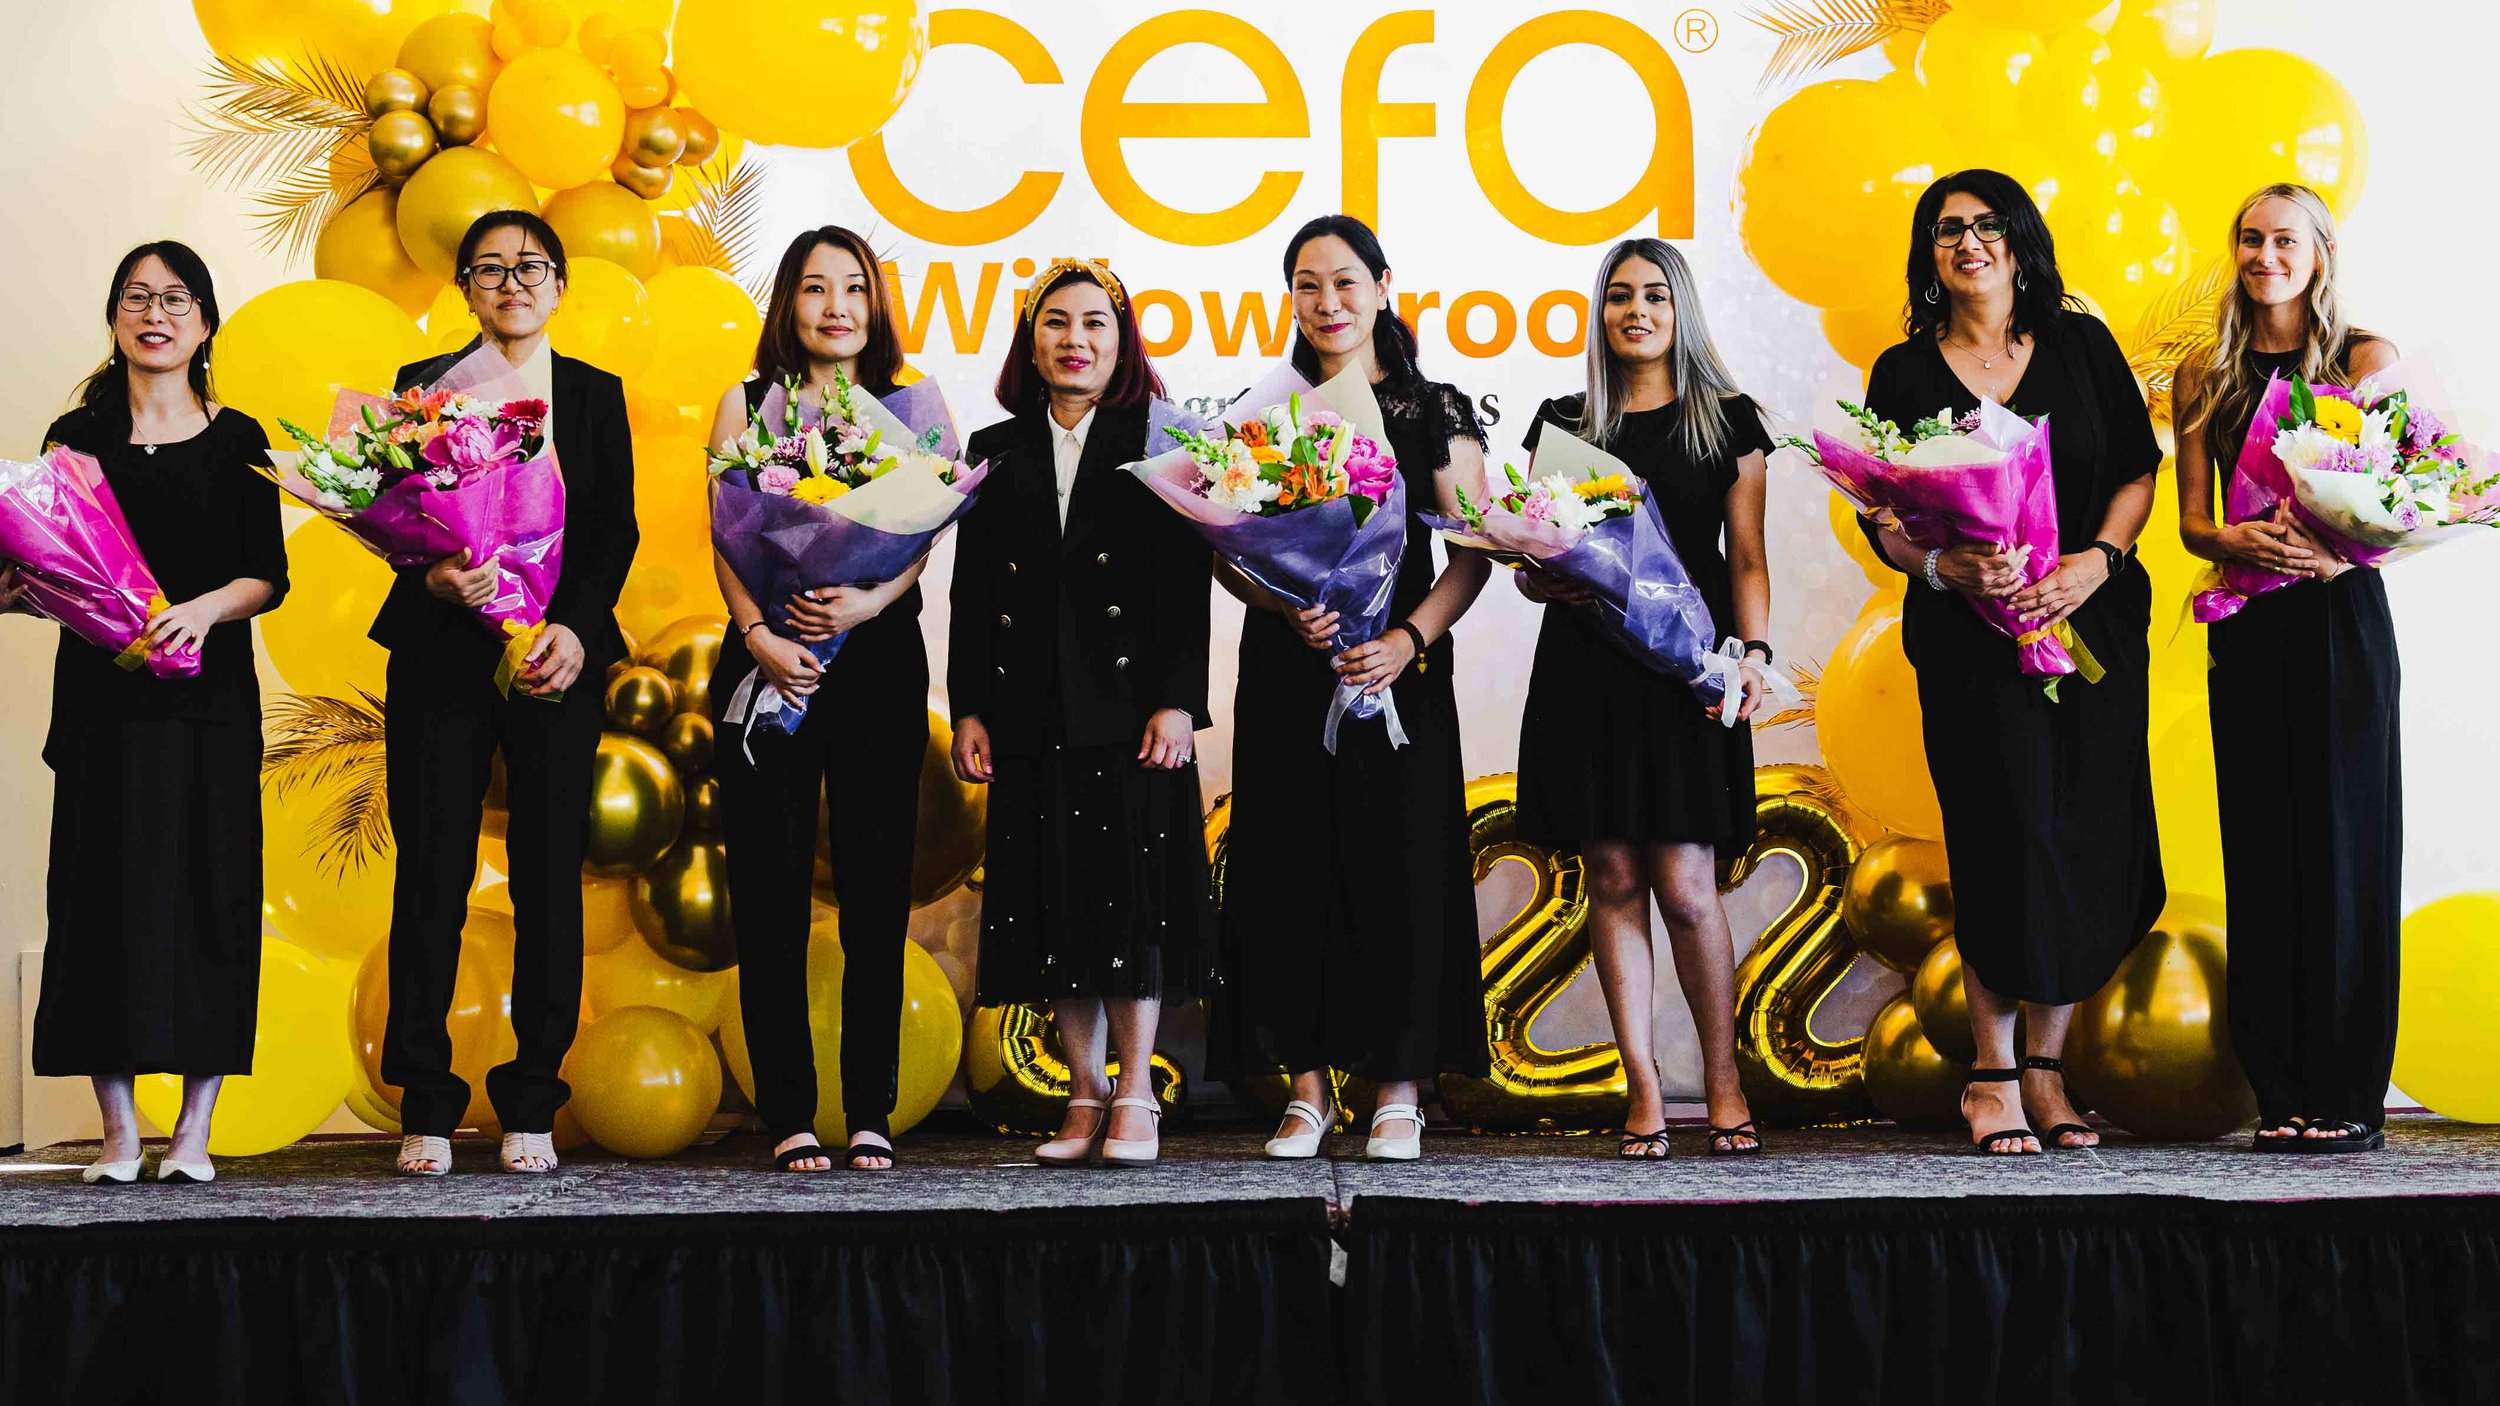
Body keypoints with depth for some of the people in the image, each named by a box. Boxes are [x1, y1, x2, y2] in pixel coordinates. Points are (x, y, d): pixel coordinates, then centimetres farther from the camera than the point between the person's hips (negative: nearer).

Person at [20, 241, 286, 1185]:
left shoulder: (236, 440, 8)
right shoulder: (76, 439, 10)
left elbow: (268, 576, 2)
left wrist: (205, 609, -16)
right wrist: (20, 590, -10)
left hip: (208, 692, -1)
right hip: (101, 692, 1)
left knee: (204, 886, -3)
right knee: (105, 887, -2)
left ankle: (195, 1131, 3)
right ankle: (118, 1131, 4)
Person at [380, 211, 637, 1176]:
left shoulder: (595, 395, 12)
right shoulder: (423, 387, 10)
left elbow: (617, 530, 5)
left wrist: (575, 625, -11)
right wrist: (433, 578, -17)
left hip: (558, 660, 1)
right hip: (441, 658, 0)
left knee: (550, 879, -1)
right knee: (432, 874, -3)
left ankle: (531, 1107, 7)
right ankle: (426, 1107, 5)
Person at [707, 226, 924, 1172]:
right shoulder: (746, 405, 12)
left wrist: (865, 603, -17)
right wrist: (760, 634, -14)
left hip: (880, 660, 0)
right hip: (769, 661, 0)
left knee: (875, 888, -1)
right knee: (771, 889, -2)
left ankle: (871, 1114, 5)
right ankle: (789, 1116, 3)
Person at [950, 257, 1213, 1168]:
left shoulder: (1158, 444, 4)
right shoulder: (995, 452, 13)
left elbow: (1188, 585, -2)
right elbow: (971, 590, 10)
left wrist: (1177, 702, -10)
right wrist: (969, 708, 3)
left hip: (1130, 703, -3)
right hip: (1033, 710, 3)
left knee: (1131, 889, -3)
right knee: (1053, 896, 4)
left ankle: (1135, 1097, 5)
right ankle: (1085, 1097, 12)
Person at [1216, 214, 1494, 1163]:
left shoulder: (1435, 413, 4)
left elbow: (1474, 554, -1)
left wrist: (1408, 639, -16)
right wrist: (1286, 604, -13)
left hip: (1399, 669, -2)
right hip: (1287, 669, 2)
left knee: (1399, 868, -2)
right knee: (1290, 867, 1)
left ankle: (1398, 1091, 6)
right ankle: (1307, 1086, 9)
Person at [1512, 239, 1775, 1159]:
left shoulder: (1727, 421, 8)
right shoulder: (1562, 423, 12)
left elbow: (1746, 557, 5)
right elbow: (1527, 563, 12)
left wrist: (1754, 649, -10)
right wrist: (1546, 580, -10)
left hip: (1686, 669, -2)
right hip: (1585, 669, 2)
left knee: (1685, 883, -7)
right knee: (1613, 878, 1)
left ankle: (1723, 1082, 10)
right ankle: (1643, 1091, 6)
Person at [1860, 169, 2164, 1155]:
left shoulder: (2081, 345, 8)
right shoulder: (1904, 373, 5)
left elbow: (2137, 469, 7)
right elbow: (1882, 523, 2)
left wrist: (2095, 561, -11)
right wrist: (1947, 569, -17)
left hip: (2093, 622, 2)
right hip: (1969, 640, -2)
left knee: (2087, 844, 0)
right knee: (2006, 844, -8)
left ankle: (2046, 1064, 13)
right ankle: (1994, 1074, 4)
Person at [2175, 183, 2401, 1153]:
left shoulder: (2366, 359, 4)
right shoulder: (2205, 379, 13)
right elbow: (2190, 521, 8)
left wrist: (2335, 551, -23)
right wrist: (2238, 542, -14)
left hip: (2340, 613, -3)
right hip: (2247, 627, 3)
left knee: (2344, 843, -4)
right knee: (2263, 848, 1)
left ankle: (2352, 1097, 0)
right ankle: (2282, 1095, 5)